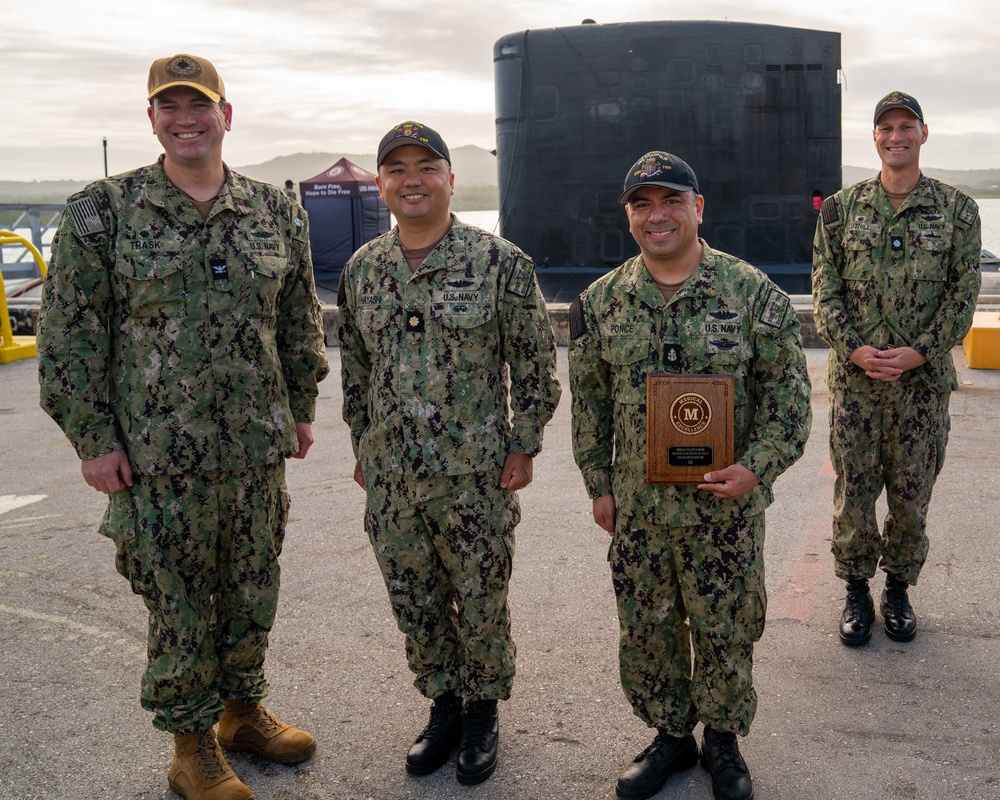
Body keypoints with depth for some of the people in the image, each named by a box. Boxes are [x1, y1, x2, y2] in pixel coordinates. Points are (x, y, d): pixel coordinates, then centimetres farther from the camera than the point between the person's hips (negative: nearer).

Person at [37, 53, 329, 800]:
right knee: (179, 607, 6)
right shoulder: (102, 212, -4)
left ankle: (244, 710, 37)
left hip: (258, 450, 4)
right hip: (160, 457, -3)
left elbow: (300, 320, 15)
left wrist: (301, 407, 14)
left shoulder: (276, 211, 6)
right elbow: (70, 337, -4)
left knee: (254, 597, 15)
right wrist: (93, 438, -7)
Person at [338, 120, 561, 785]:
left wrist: (524, 447, -6)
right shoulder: (362, 269, 5)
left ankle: (483, 712, 31)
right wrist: (363, 448, 14)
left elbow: (535, 362, -4)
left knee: (482, 603, 9)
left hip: (476, 474, -4)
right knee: (414, 604, 14)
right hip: (390, 477, 4)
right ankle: (444, 706, 35)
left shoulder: (499, 262, -8)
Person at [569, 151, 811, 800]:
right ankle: (671, 736, 33)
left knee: (726, 630, 10)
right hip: (637, 504, 2)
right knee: (647, 629, 12)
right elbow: (589, 402, 9)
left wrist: (757, 466, -14)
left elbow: (787, 391, -2)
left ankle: (722, 737, 32)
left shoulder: (752, 292, -5)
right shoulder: (601, 302, 2)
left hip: (728, 504, -2)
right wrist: (599, 484, 8)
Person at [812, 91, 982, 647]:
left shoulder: (957, 210, 1)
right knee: (854, 491, 6)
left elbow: (963, 295, -1)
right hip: (855, 378, 0)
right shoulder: (842, 209, 3)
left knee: (912, 494, 9)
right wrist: (855, 349, -12)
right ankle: (857, 593, 23)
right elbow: (826, 290, 2)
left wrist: (919, 352, -13)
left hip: (925, 380, 0)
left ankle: (899, 590, 28)